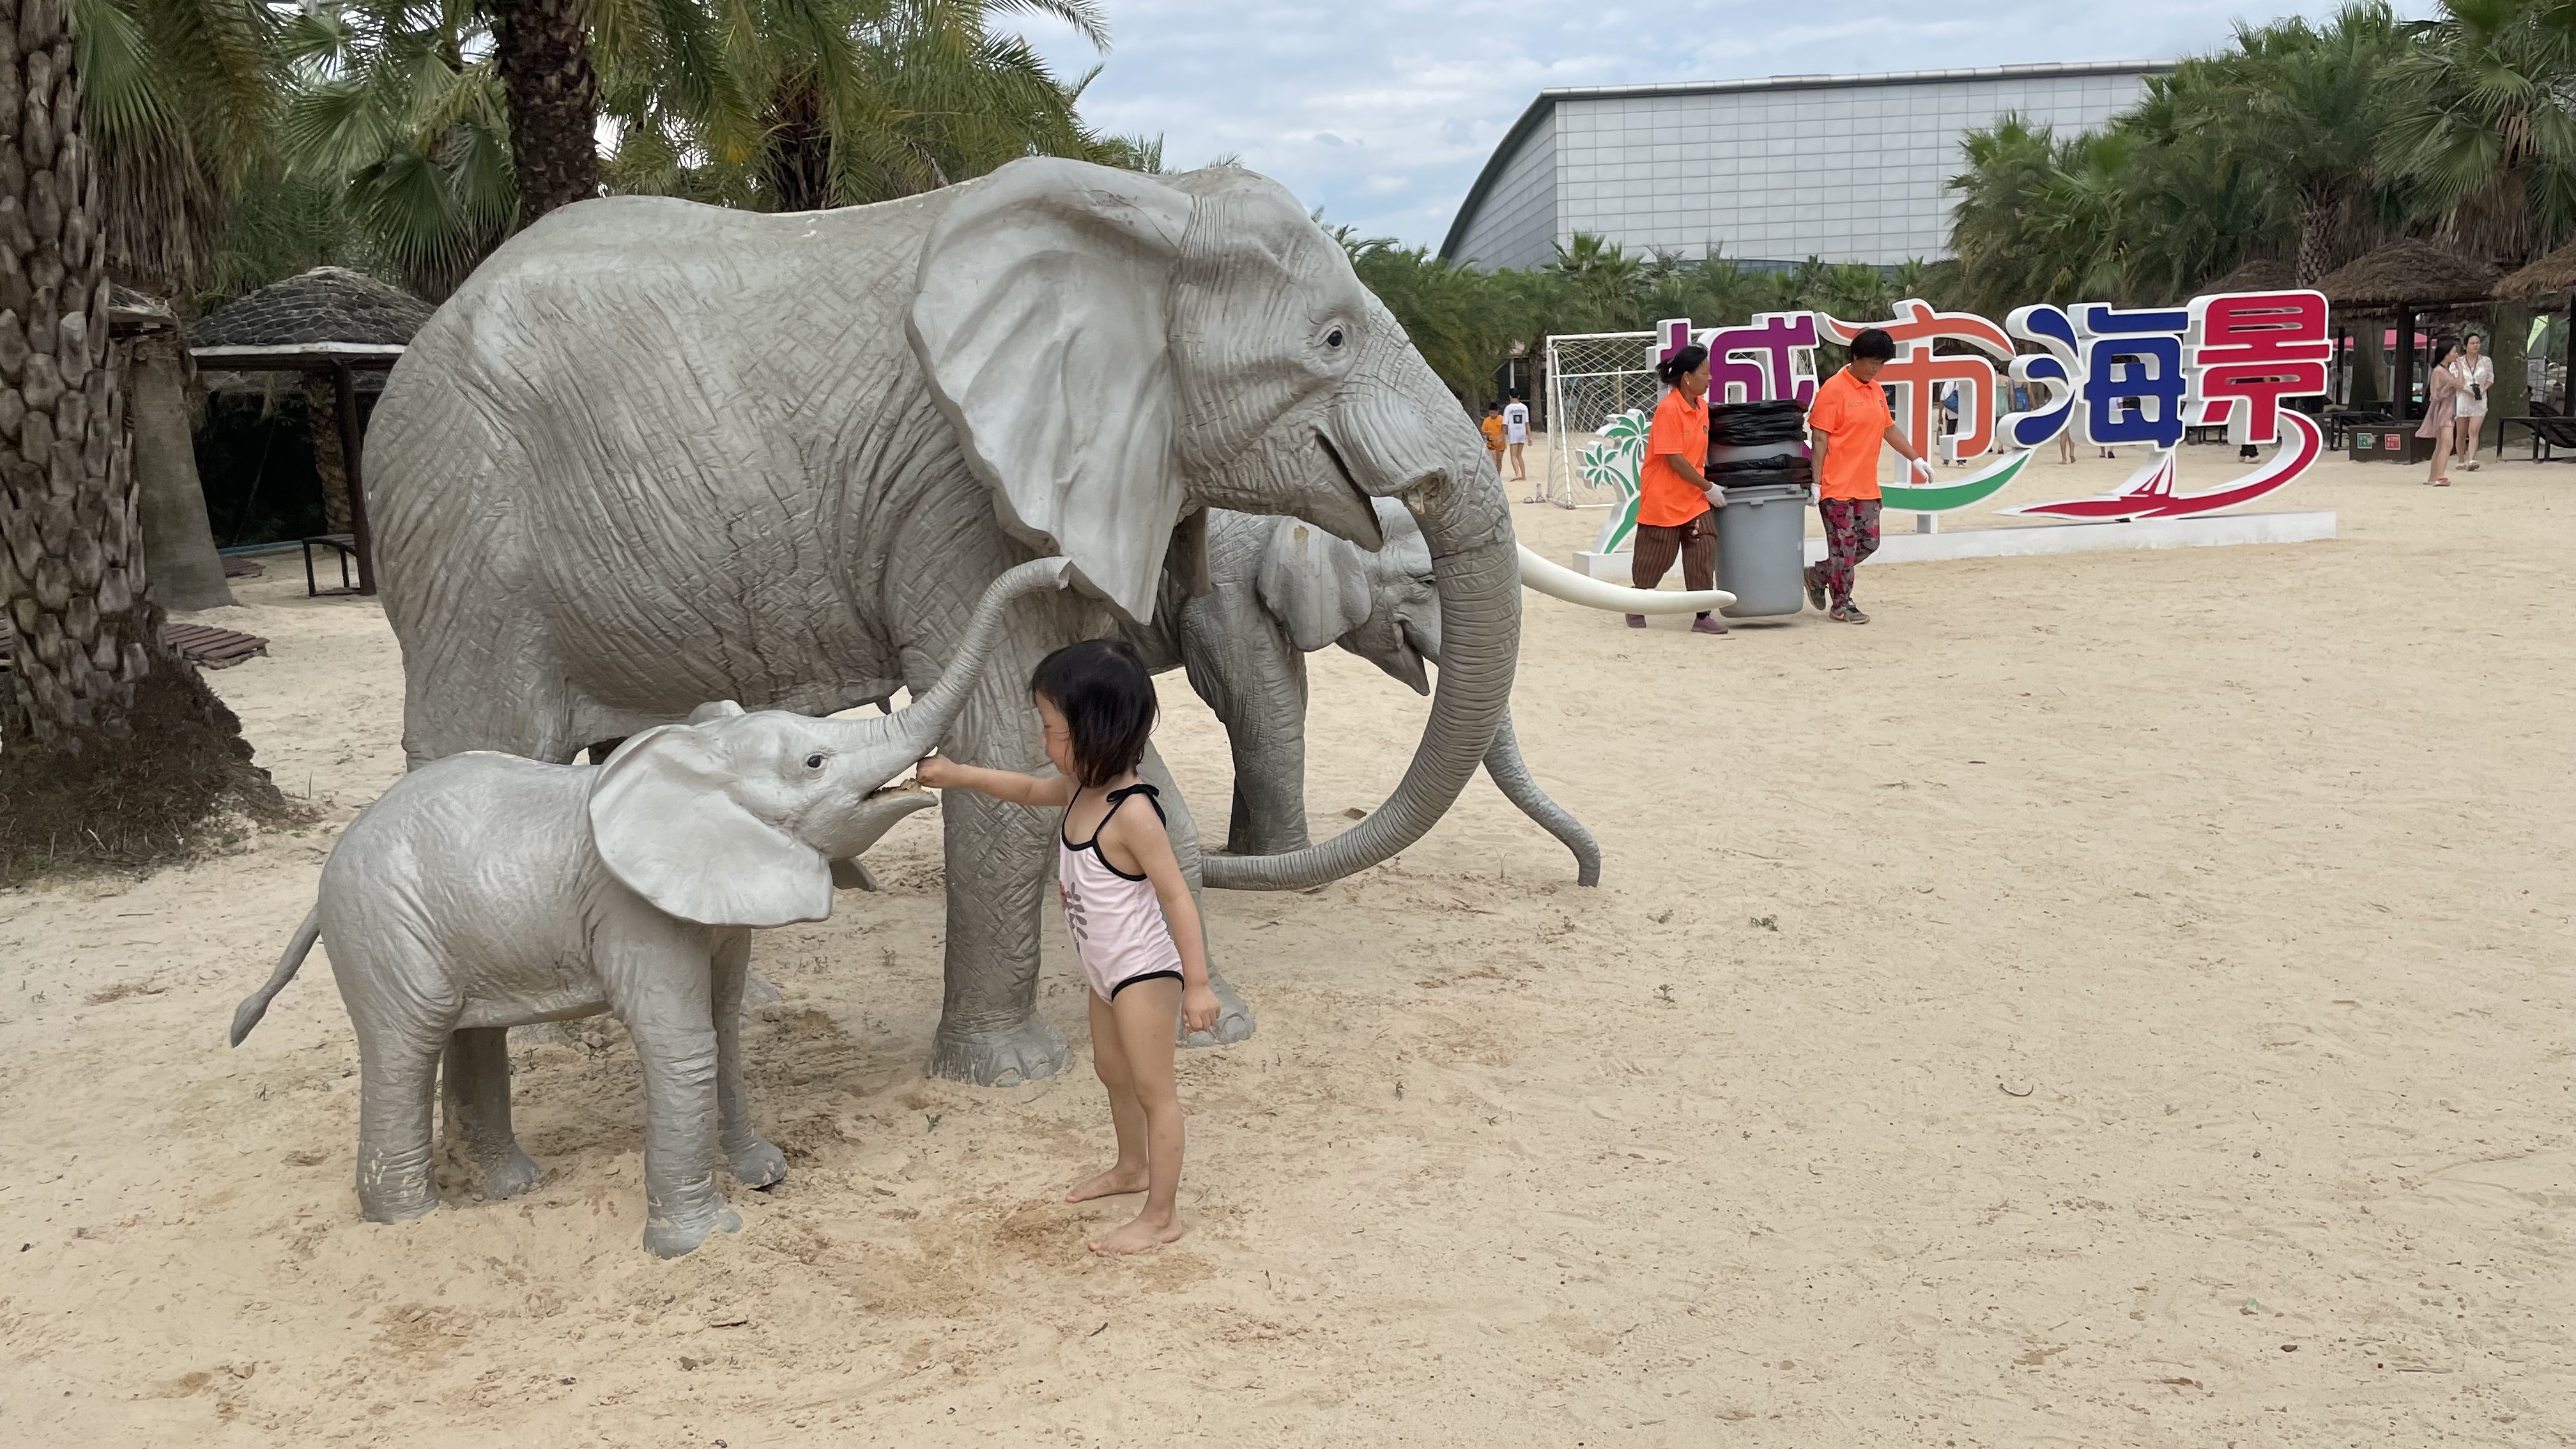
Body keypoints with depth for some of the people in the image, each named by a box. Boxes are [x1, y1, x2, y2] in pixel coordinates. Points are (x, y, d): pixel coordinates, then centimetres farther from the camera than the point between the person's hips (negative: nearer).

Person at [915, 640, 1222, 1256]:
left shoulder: (1132, 813, -30)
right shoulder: (1083, 790, -3)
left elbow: (1177, 897, -28)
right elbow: (1031, 791, 20)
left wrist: (1197, 983, -26)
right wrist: (961, 775, 16)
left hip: (1144, 971, -10)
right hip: (1107, 970, 10)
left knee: (1152, 1089, 1)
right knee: (1112, 1071, 26)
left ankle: (1162, 1215, 11)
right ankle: (1132, 1168, 47)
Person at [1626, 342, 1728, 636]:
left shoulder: (1702, 405, 5)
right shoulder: (1668, 409, -19)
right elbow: (1675, 460, -20)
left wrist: (1706, 486, 11)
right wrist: (1709, 488, -14)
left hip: (1693, 496, 7)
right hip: (1662, 498, -7)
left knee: (1704, 551, -4)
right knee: (1653, 559, 6)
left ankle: (1702, 617, -1)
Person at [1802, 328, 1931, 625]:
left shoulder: (1876, 391, 13)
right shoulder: (1834, 389, -10)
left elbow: (1889, 428, 25)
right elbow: (1820, 439, -12)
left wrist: (1915, 458, 20)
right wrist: (1815, 483, -16)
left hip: (1866, 486, 8)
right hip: (1837, 486, -8)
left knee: (1869, 542, 8)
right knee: (1844, 544, -2)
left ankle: (1818, 575, 25)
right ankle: (1842, 604, 9)